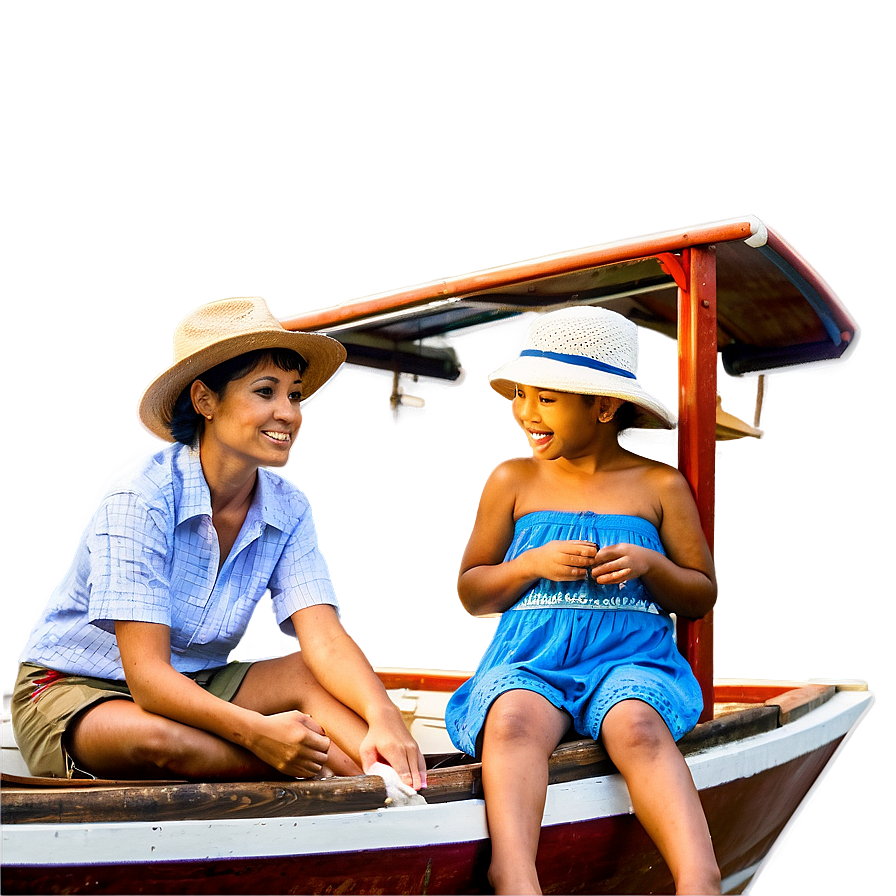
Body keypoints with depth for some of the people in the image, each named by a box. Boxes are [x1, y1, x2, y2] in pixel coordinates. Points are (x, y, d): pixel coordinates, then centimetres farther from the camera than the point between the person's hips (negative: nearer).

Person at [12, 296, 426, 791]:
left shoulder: (288, 510, -7)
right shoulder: (141, 496, -25)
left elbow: (324, 638, -19)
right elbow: (147, 674, -29)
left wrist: (383, 715, -39)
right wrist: (257, 732, -43)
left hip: (194, 687, 5)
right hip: (73, 690, -5)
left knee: (310, 677, -20)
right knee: (156, 738, -37)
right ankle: (328, 767, -25)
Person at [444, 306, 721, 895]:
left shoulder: (660, 486, 11)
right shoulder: (513, 481, 14)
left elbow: (701, 597, 16)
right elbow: (471, 594, 16)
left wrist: (648, 565, -5)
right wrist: (532, 563, -4)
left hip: (630, 653, 0)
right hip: (530, 654, 1)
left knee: (637, 726, -35)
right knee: (512, 720, -34)